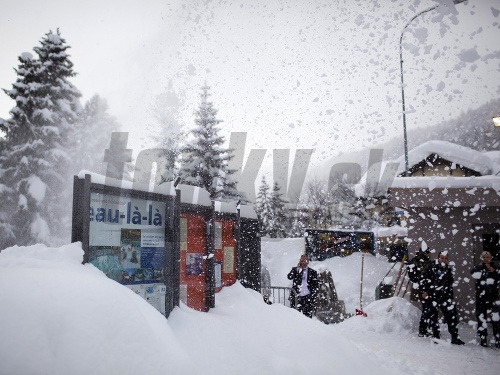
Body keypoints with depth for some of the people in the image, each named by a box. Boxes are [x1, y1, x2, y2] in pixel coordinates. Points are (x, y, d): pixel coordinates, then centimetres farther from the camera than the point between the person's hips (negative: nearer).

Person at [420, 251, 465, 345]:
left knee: (452, 315, -4)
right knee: (431, 316, 1)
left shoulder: (448, 269, 11)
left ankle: (455, 338, 5)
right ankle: (436, 336, 15)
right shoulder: (431, 267, -3)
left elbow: (450, 284, 20)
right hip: (431, 296, -3)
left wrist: (450, 297, 19)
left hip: (445, 297, 3)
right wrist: (423, 291, -11)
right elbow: (423, 279, -3)